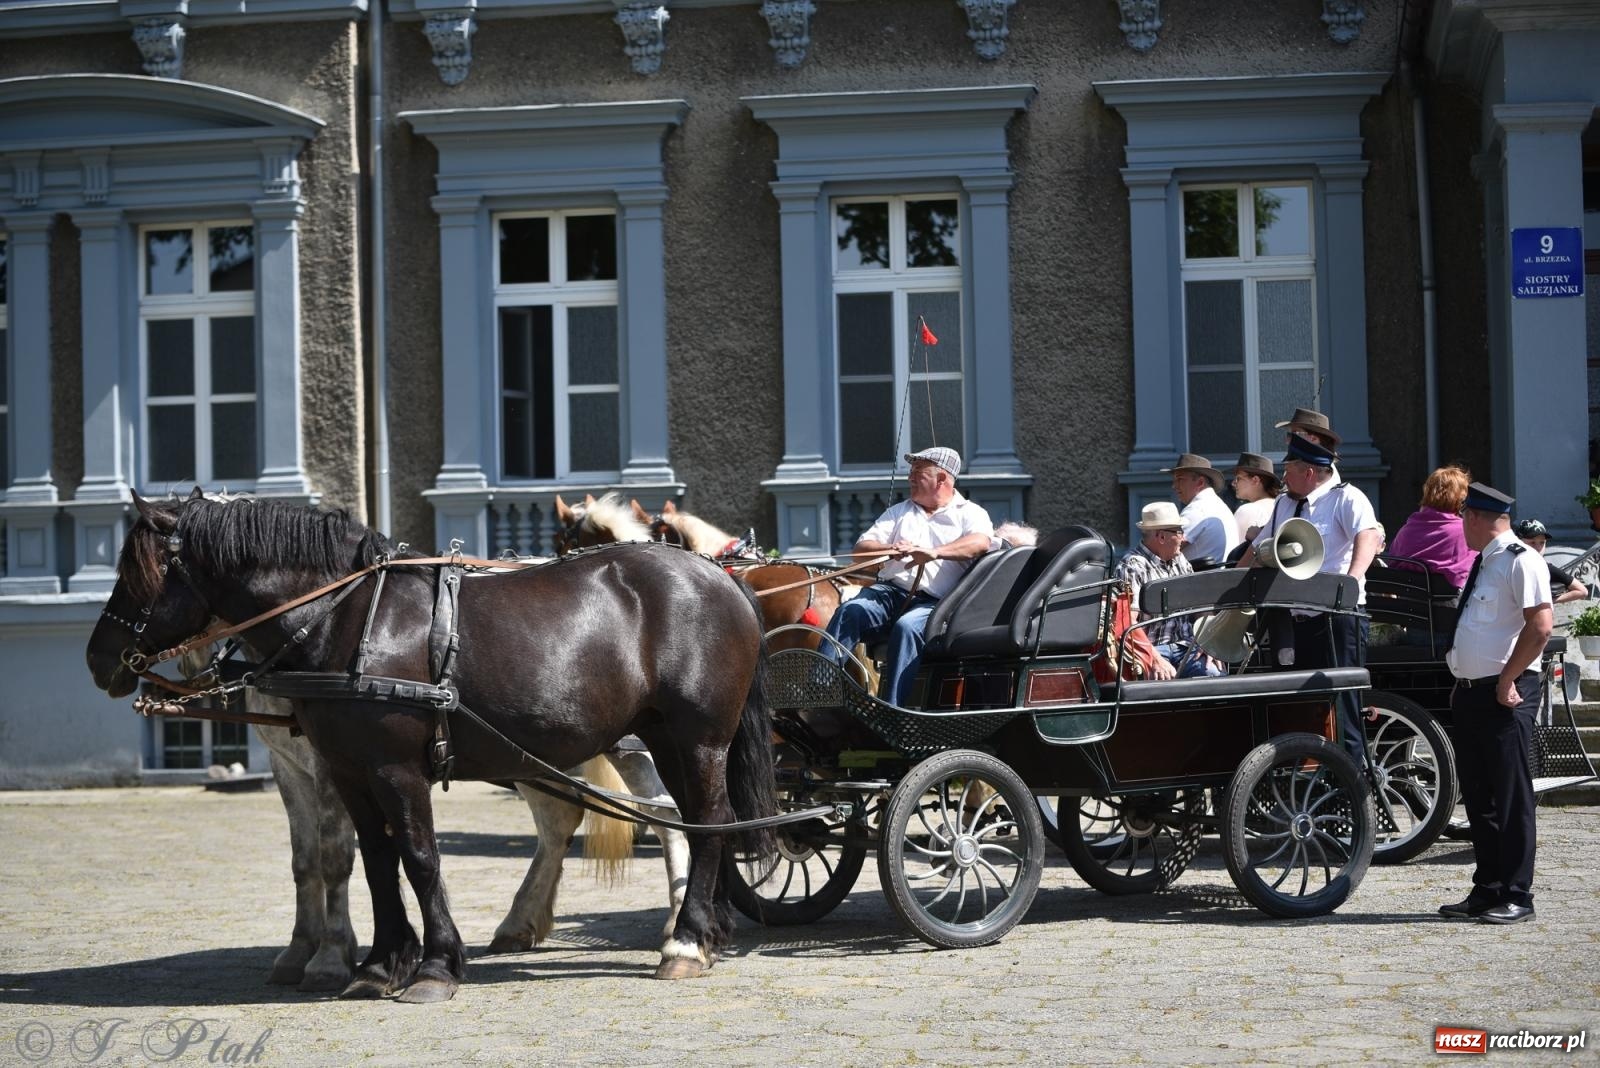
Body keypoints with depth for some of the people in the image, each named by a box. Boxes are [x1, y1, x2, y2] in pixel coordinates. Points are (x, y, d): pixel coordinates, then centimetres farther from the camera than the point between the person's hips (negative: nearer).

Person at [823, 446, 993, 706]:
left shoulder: (970, 513, 10)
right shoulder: (899, 511, 27)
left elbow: (981, 543, -13)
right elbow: (861, 548, 16)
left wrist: (935, 552, -29)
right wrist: (891, 550, -8)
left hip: (933, 602, -4)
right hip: (890, 590, 4)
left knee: (907, 627, -36)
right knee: (849, 612, -26)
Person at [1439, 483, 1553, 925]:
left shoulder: (1520, 561, -11)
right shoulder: (1483, 563, 18)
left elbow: (1540, 625, -19)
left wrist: (1508, 680, -18)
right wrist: (1463, 683, 16)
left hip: (1505, 695, -9)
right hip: (1471, 693, 9)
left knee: (1510, 796, -4)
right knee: (1478, 795, 12)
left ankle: (1516, 895, 1)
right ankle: (1487, 891, 19)